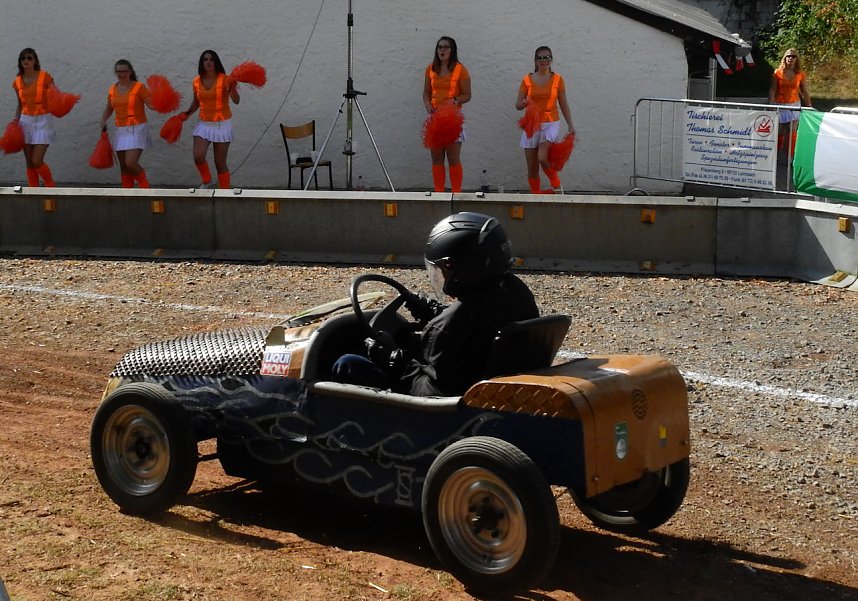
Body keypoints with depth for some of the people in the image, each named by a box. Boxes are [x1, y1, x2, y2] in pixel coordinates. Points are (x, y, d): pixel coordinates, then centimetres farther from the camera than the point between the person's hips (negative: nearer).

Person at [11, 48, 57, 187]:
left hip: (43, 121, -4)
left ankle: (51, 187, 13)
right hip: (26, 121, 4)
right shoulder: (18, 82, 6)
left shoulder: (45, 76, -5)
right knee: (29, 163, 5)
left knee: (37, 161, -12)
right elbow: (20, 105, 15)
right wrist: (16, 120, 1)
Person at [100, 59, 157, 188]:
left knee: (131, 163, -18)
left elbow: (152, 104, -14)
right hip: (120, 131, 6)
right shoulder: (113, 90, 9)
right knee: (123, 167, 8)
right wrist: (103, 120, 7)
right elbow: (109, 108, 24)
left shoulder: (139, 87, -7)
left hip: (137, 130, -6)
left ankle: (144, 186, 6)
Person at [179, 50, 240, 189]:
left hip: (222, 124, -3)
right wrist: (188, 112, 2)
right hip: (204, 124, 3)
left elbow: (236, 101, -20)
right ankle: (207, 182, 11)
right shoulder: (197, 81, 2)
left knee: (220, 162, -1)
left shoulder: (224, 79, -10)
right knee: (198, 156, -16)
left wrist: (233, 88, -38)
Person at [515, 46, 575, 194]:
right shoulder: (527, 80, 3)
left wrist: (570, 125, 0)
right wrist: (525, 103, -19)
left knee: (542, 158, -23)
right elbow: (518, 105, 4)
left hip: (550, 124, -2)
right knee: (532, 167, 3)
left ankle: (556, 184, 2)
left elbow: (563, 104, 6)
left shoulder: (557, 79, 2)